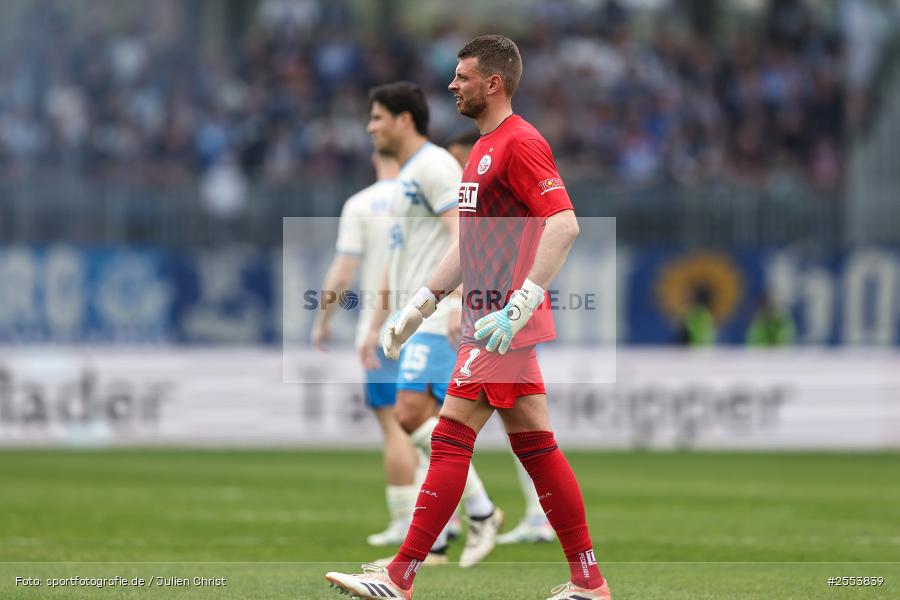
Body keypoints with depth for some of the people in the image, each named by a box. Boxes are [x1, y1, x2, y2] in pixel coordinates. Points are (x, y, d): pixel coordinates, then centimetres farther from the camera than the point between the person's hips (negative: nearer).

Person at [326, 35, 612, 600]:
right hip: (488, 320, 10)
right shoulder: (487, 147, 19)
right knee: (535, 447, 9)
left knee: (451, 441, -8)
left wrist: (519, 307, -27)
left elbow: (564, 224, -22)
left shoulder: (520, 142, -13)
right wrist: (418, 307, 24)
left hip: (503, 325, -10)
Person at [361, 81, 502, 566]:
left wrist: (457, 299, -32)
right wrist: (377, 325, 27)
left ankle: (481, 511, -11)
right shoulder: (406, 177, 23)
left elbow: (461, 232, -20)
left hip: (437, 315, -10)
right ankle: (432, 543, 5)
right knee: (426, 424, 6)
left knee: (412, 414, -18)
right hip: (413, 320, 10)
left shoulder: (434, 166, -8)